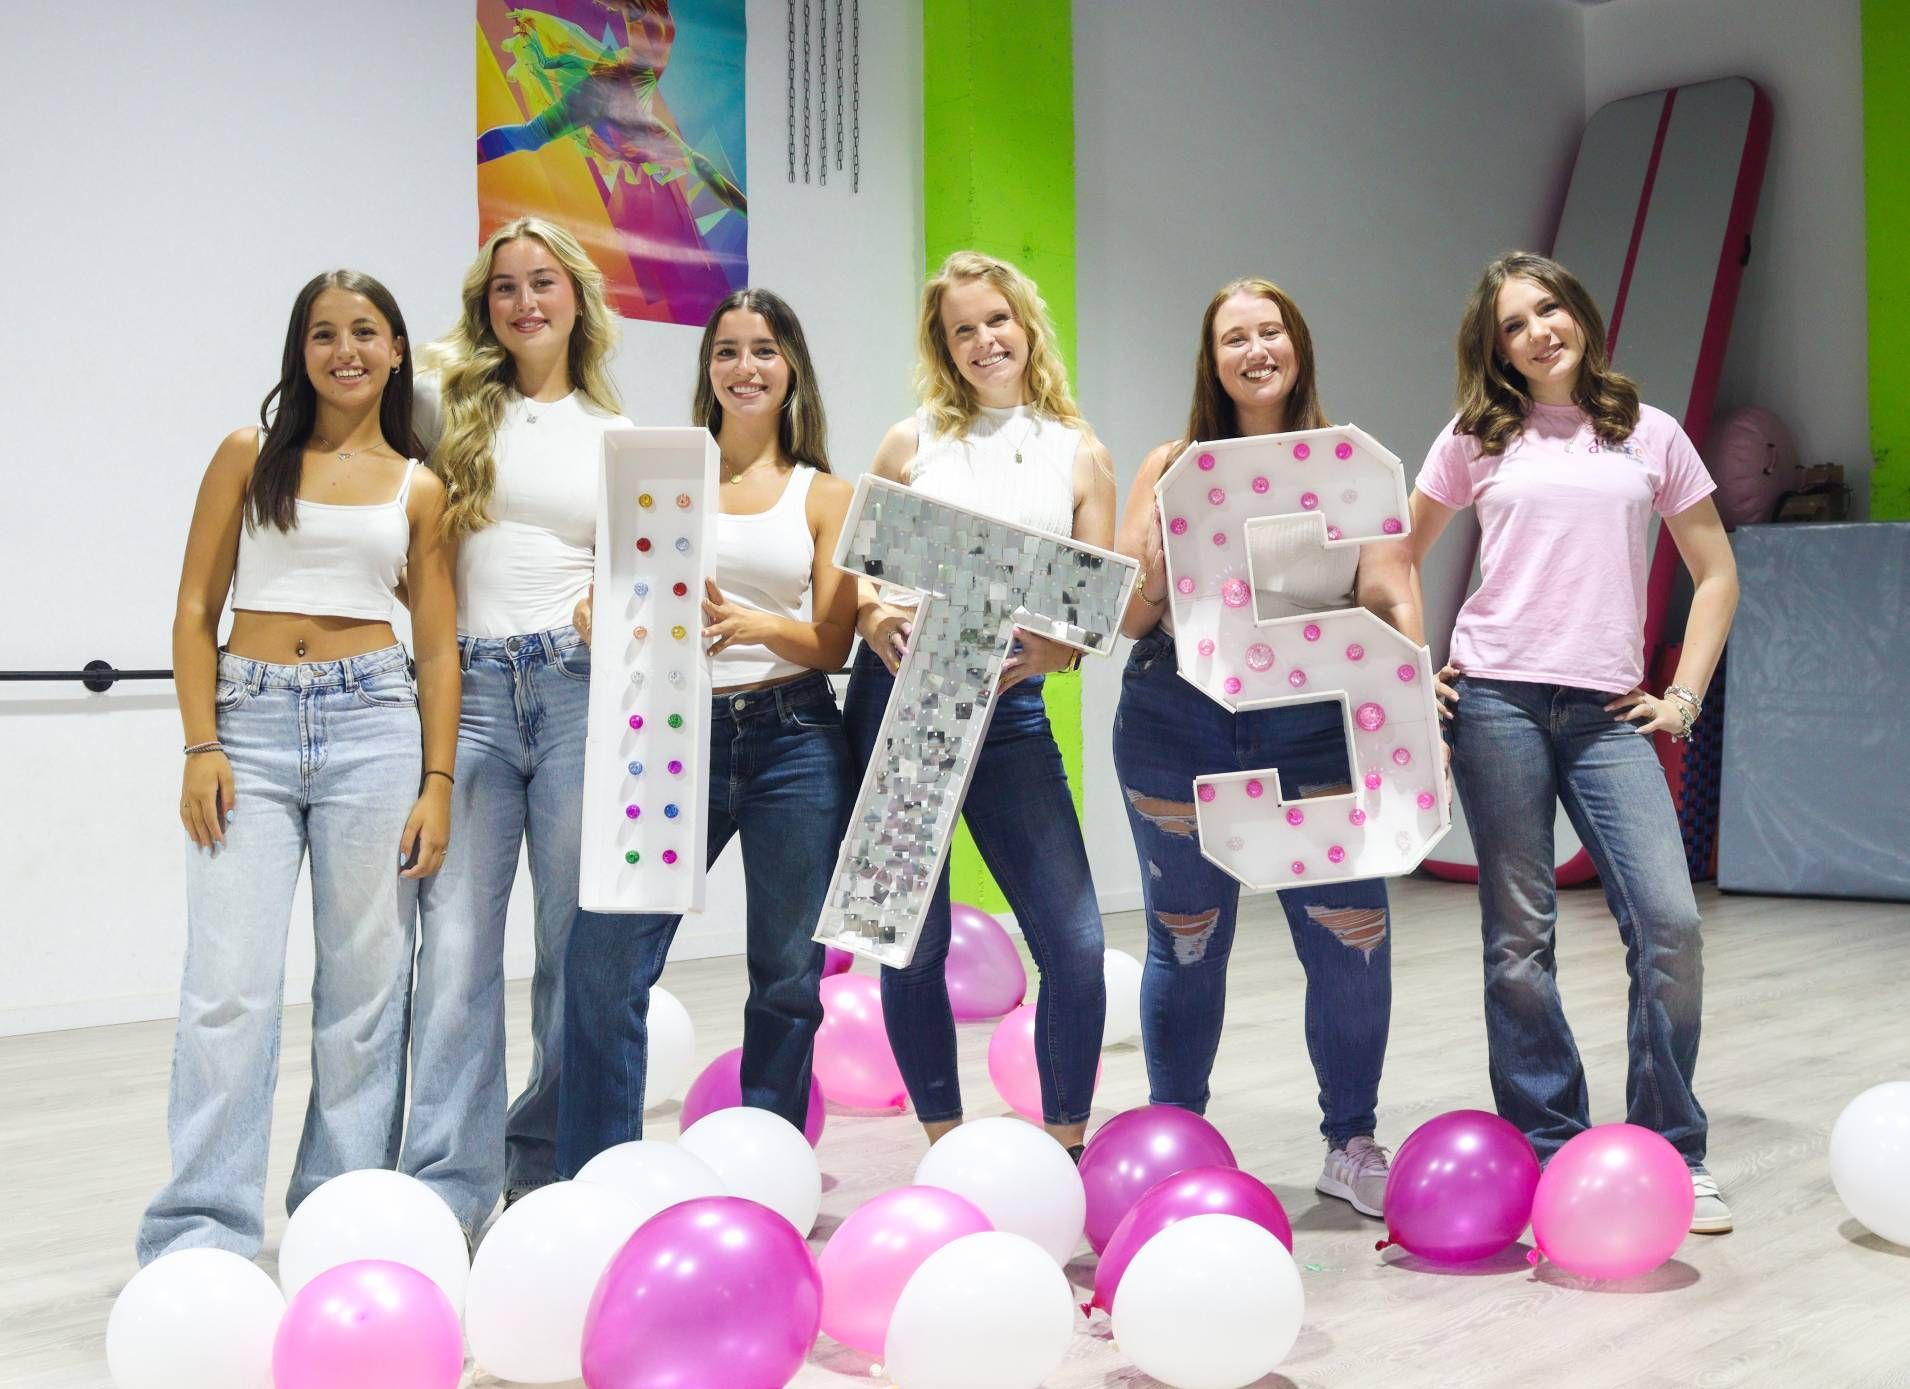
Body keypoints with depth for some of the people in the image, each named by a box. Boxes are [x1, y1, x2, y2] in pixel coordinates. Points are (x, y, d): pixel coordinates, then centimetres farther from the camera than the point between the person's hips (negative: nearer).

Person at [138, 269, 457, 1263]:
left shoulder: (418, 489, 11)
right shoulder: (249, 456, 8)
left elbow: (438, 648, 9)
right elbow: (196, 609, 5)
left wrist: (438, 784, 1)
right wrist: (201, 748, -6)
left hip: (373, 719, 1)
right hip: (250, 717, -1)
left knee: (365, 984, 4)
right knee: (230, 986, -7)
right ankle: (201, 1236, -1)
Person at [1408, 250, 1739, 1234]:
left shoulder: (1651, 436, 12)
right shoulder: (1476, 442, 10)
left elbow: (1716, 574, 15)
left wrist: (1683, 696, 6)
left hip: (1609, 711, 1)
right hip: (1496, 700, 0)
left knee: (1669, 921, -11)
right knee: (1520, 935, 2)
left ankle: (1670, 1155, 5)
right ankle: (1546, 1154, 13)